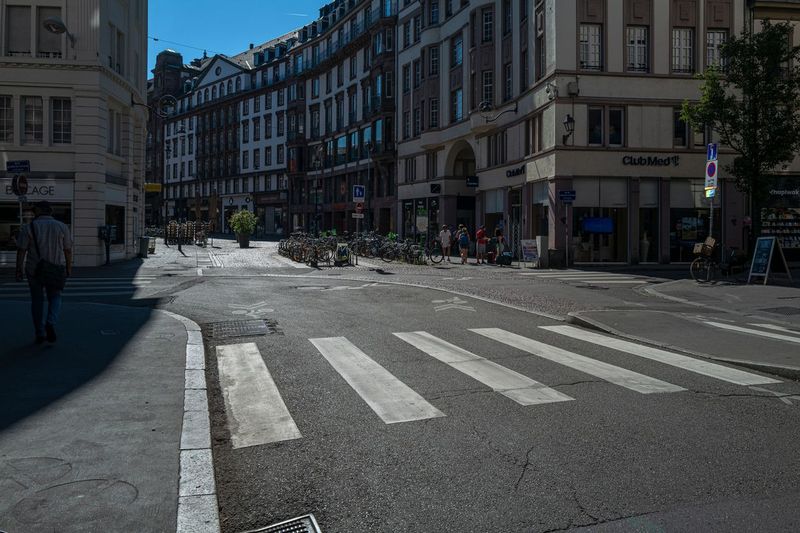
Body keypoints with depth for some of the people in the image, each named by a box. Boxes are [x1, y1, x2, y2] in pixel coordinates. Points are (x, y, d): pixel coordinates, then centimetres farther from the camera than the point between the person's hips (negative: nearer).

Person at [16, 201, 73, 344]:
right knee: (55, 298, 16)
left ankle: (40, 334, 15)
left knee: (37, 300, 13)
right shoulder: (62, 227, -3)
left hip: (34, 270, 0)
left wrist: (18, 270, -4)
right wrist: (69, 268, 9)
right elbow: (68, 250, 0)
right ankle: (51, 323, -10)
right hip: (55, 270, 0)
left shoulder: (29, 227, -6)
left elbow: (21, 250, -9)